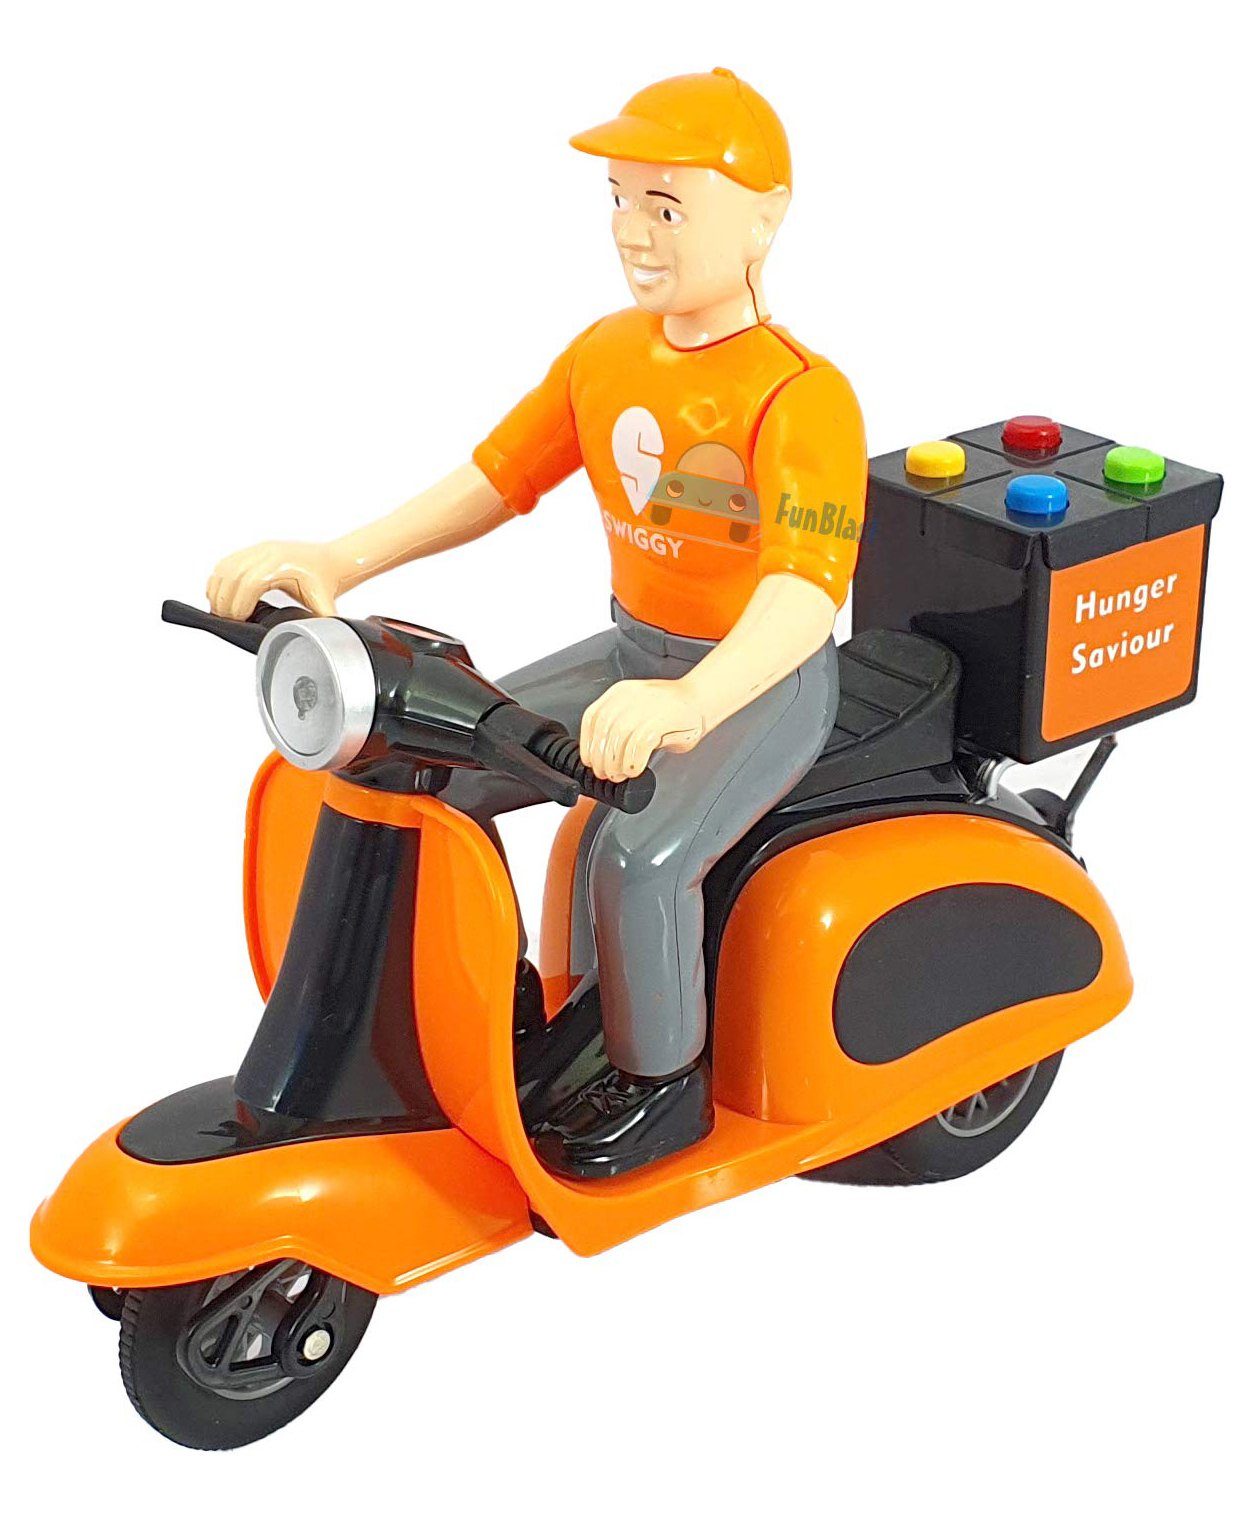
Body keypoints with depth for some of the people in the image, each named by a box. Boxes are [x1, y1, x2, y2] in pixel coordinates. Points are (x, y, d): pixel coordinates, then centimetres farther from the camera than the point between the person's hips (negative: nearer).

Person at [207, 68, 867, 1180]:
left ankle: (663, 1081, -3)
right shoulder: (606, 354, 2)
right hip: (638, 649, 8)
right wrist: (341, 562, -10)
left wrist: (687, 702, -56)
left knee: (640, 856, -31)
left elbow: (804, 591, -37)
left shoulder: (802, 398, -23)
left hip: (764, 681, -7)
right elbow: (497, 478, 5)